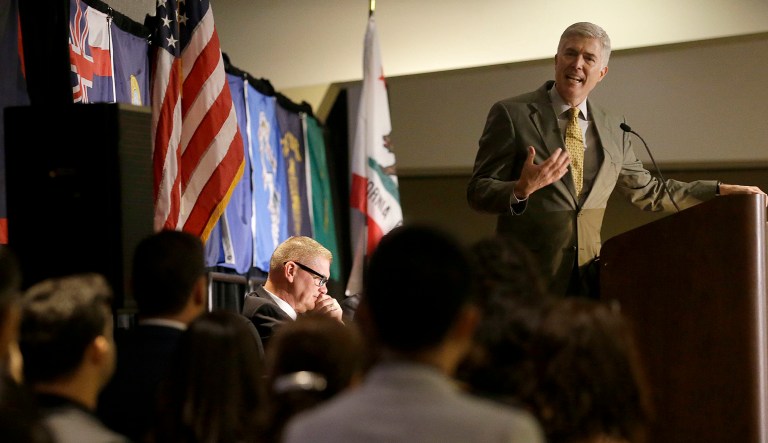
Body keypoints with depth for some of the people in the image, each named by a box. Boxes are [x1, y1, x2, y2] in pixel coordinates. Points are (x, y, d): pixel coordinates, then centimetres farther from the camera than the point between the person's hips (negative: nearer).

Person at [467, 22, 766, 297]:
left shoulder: (613, 130, 11)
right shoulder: (511, 114, -3)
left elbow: (647, 192, 22)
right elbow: (478, 192, -6)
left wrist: (720, 191, 16)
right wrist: (522, 189, -27)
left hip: (586, 282, 4)